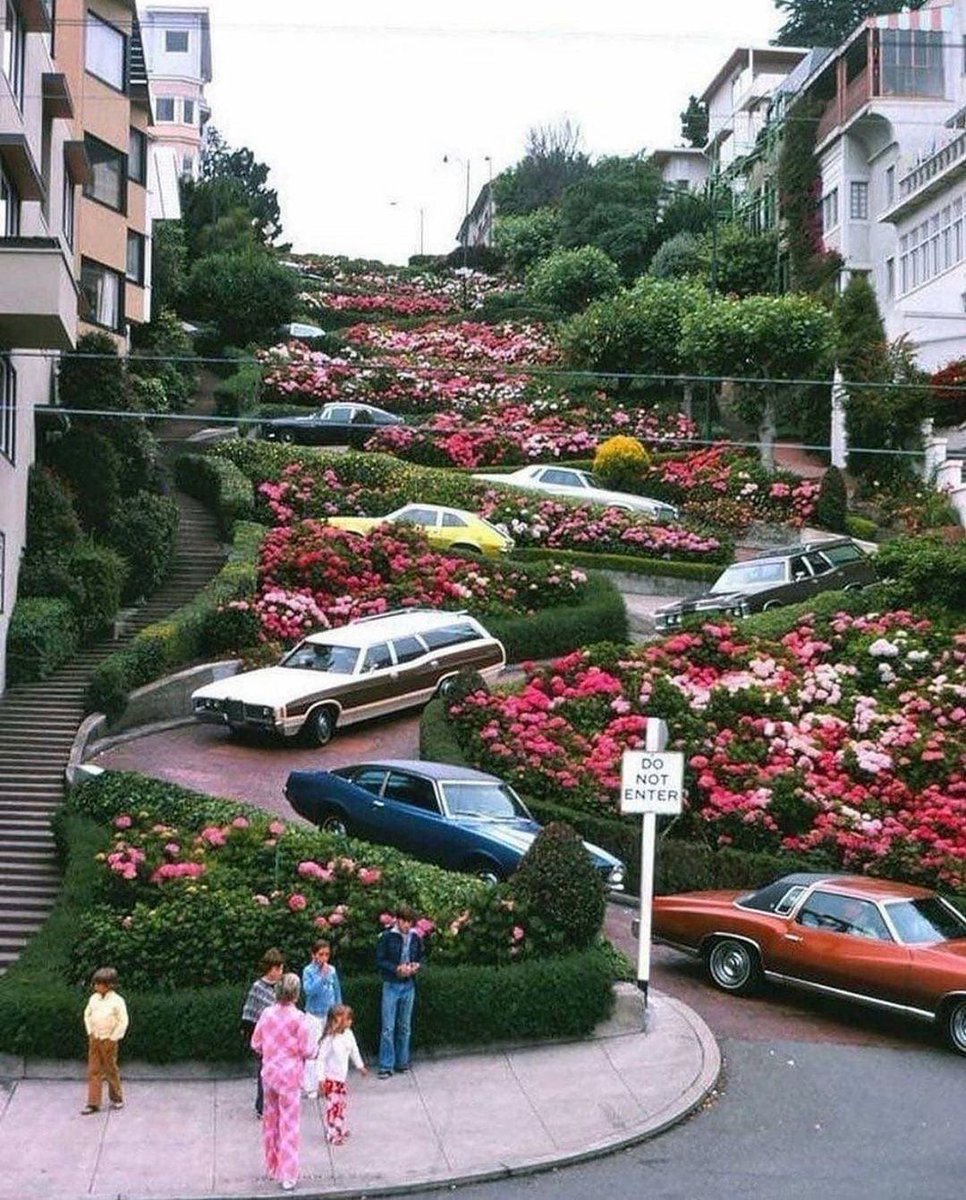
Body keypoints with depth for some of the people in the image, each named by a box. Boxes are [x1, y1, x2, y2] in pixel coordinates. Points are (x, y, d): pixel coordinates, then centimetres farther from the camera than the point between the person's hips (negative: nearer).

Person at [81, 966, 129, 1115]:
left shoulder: (117, 1001, -12)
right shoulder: (94, 999, 3)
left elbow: (123, 1022, -10)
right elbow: (87, 1015, 16)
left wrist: (113, 1038, -10)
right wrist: (90, 1033, 7)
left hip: (108, 1040, -4)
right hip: (94, 1040, 5)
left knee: (111, 1070, 6)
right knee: (93, 1071, 2)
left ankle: (117, 1098, 24)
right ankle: (93, 1103, 4)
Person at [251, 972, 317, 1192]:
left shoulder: (267, 1013, -5)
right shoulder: (298, 1018, -18)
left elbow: (256, 1044, 3)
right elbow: (307, 1051, -14)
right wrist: (312, 1050, 7)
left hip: (269, 1073, 4)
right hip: (289, 1075, -4)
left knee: (270, 1121, 18)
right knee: (288, 1125, 2)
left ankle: (272, 1167, 30)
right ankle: (288, 1176, 4)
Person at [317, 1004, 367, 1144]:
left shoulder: (348, 1035, -3)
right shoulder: (329, 1039, -24)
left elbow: (354, 1051, 15)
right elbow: (321, 1059, -20)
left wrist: (360, 1066, 27)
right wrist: (321, 1079, -20)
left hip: (341, 1077, 7)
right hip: (331, 1078, -7)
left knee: (342, 1102, 17)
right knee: (333, 1105, -3)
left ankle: (340, 1129, 33)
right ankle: (331, 1134, 10)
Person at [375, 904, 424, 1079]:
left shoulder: (415, 937, 3)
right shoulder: (386, 937, -9)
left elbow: (420, 957, 15)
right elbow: (379, 960, -8)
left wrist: (417, 966, -7)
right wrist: (397, 968, -19)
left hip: (409, 986, 4)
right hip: (391, 985, -4)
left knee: (405, 1027, 12)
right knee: (388, 1027, -3)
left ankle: (402, 1062, 22)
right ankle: (386, 1066, 3)